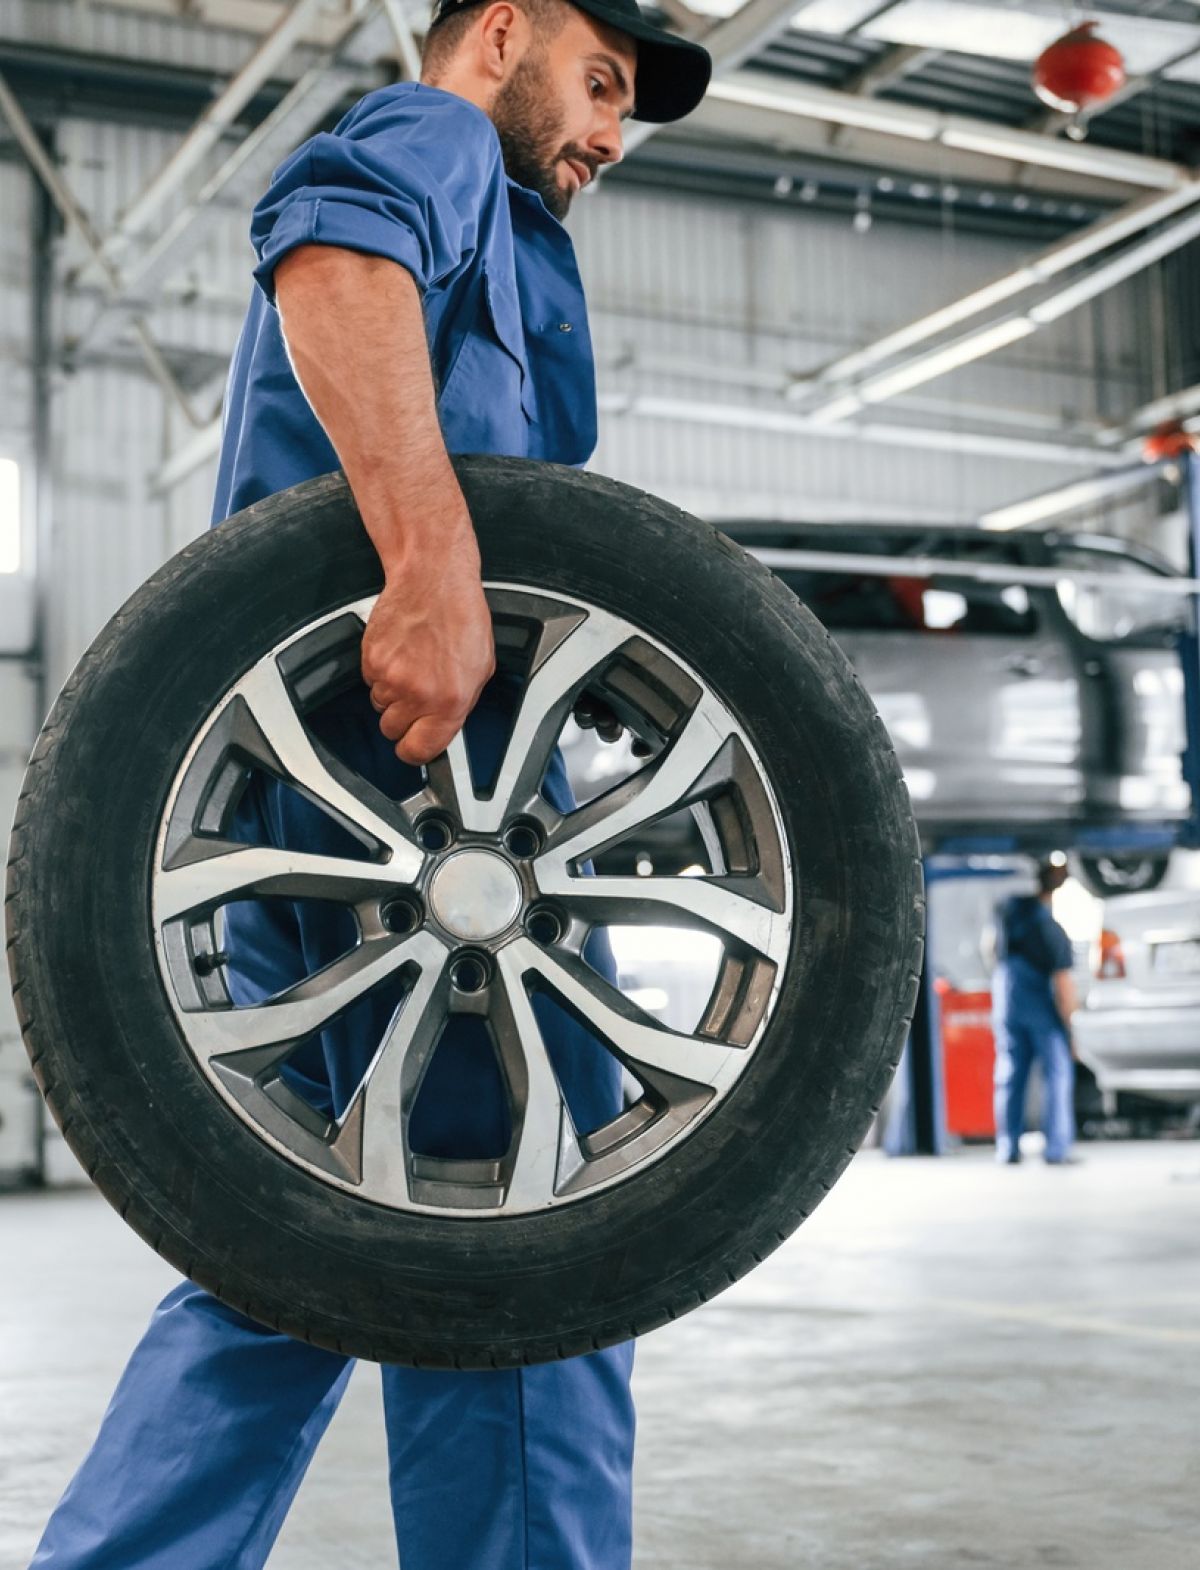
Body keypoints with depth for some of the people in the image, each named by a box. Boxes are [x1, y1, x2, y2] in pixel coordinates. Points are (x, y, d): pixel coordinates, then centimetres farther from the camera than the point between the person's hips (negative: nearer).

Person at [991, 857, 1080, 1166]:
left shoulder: (1007, 909, -3)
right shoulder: (1052, 929, -18)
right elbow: (1063, 983, -17)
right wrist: (1069, 1023, -10)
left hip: (1006, 1002, 5)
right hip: (1042, 1007, -5)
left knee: (1009, 1076, 9)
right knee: (1057, 1074, 2)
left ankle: (1008, 1148, 9)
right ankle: (1057, 1149, -2)